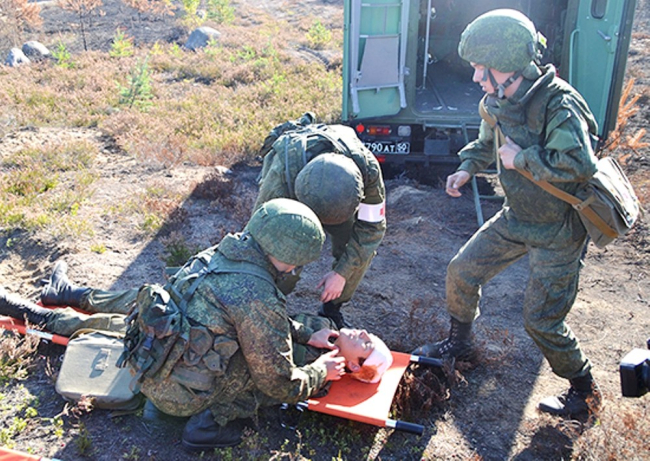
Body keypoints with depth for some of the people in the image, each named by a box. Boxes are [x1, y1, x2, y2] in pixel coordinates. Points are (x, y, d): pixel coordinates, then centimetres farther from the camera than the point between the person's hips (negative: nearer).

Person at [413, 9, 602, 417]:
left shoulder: (559, 104, -27)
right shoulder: (498, 101, -3)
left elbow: (581, 164, -41)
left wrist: (521, 159, -29)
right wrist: (468, 169, 0)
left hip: (558, 232, -7)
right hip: (516, 218, 8)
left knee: (542, 320, -3)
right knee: (462, 272, 10)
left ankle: (584, 390, 23)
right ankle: (459, 343, 36)